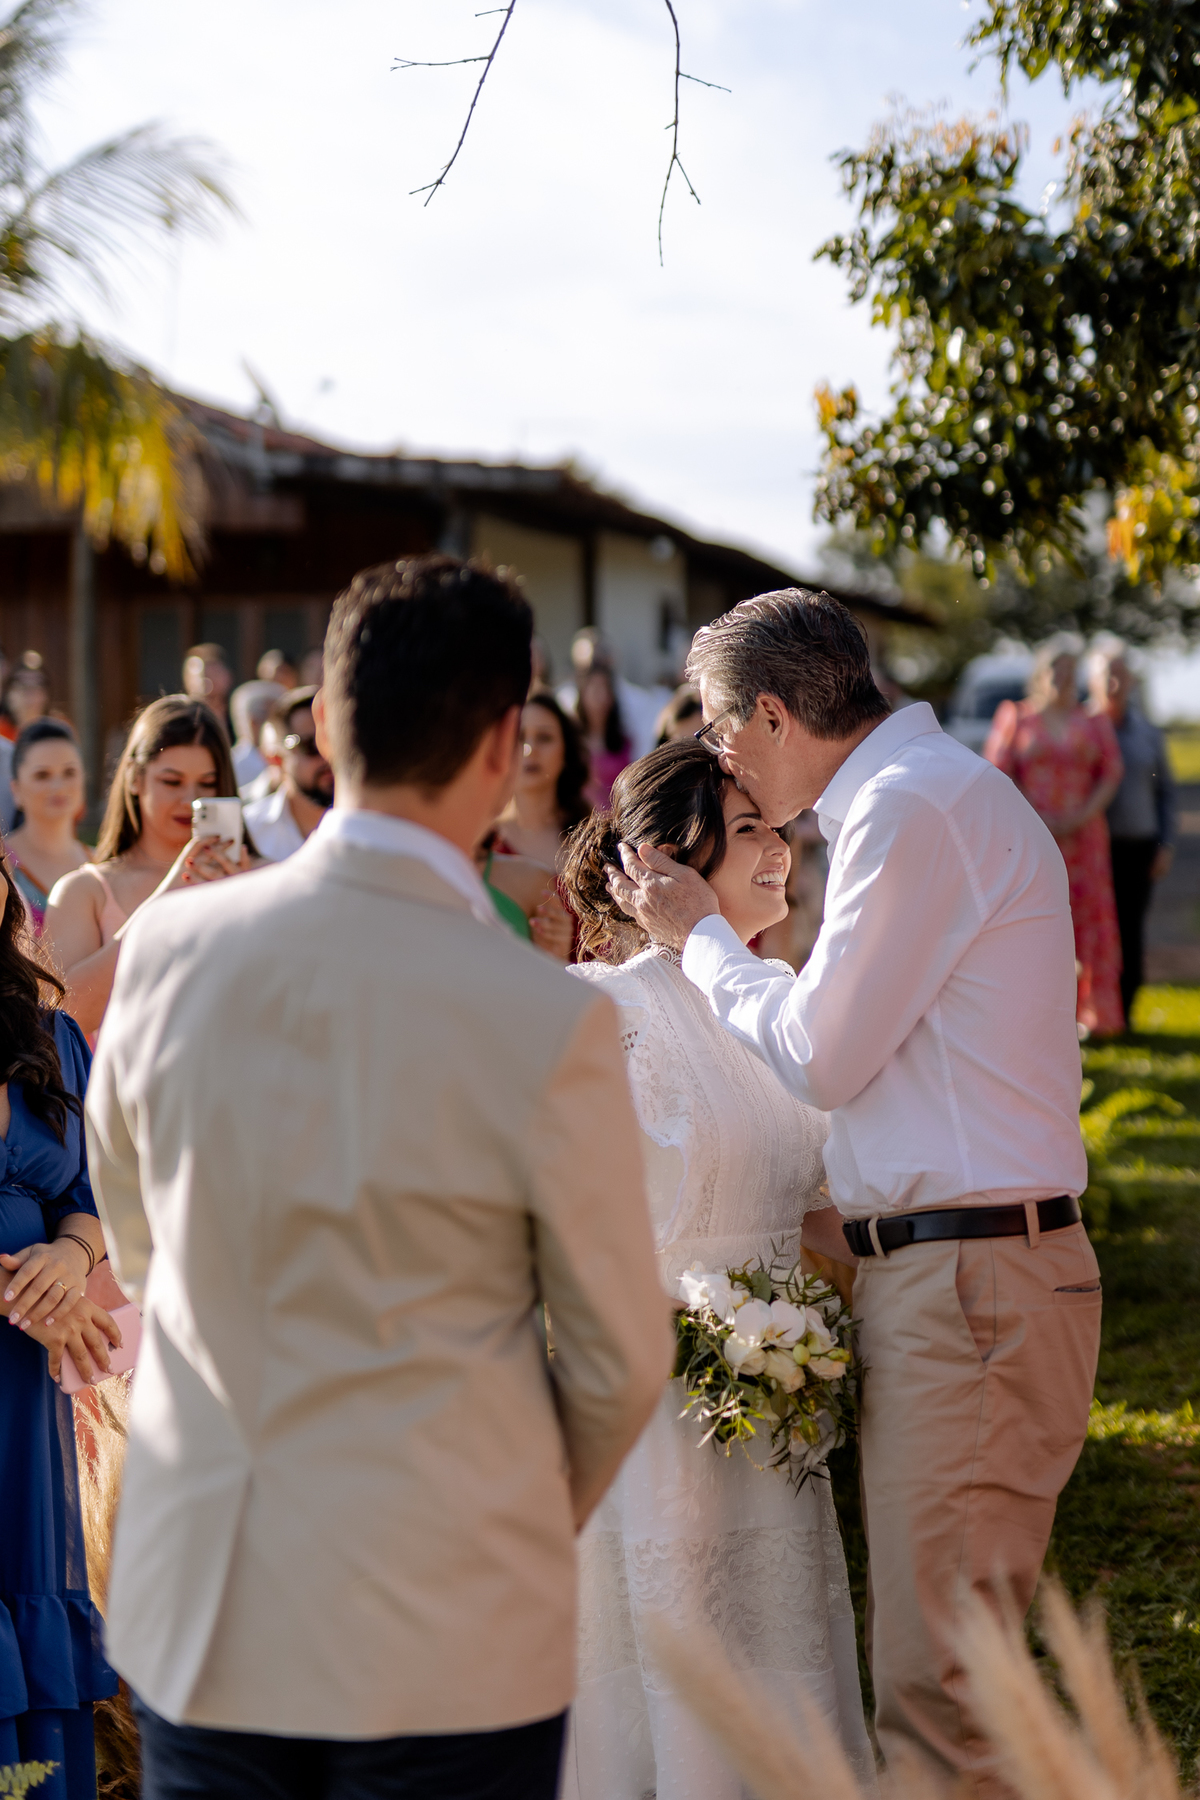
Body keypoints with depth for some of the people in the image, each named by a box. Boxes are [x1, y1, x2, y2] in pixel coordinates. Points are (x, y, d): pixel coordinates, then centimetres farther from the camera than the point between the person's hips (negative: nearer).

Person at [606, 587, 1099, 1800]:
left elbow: (818, 1059, -10)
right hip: (934, 1274, 10)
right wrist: (857, 1217, 23)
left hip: (966, 1288, -10)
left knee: (937, 1691, -9)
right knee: (930, 1664, 14)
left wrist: (698, 935, 4)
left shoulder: (910, 808, -13)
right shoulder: (928, 793, 19)